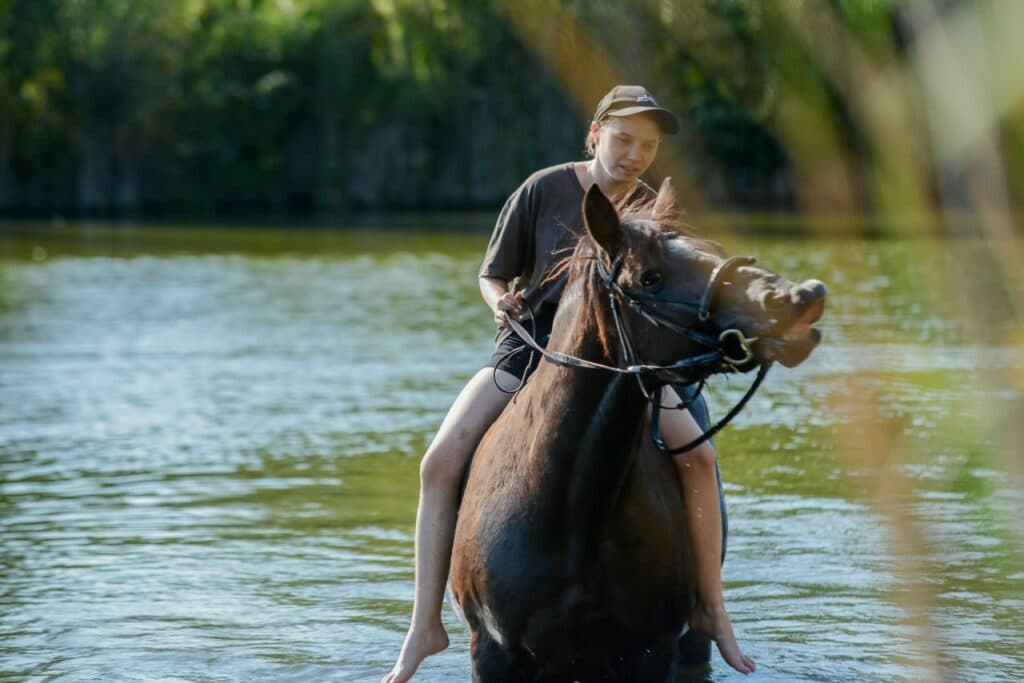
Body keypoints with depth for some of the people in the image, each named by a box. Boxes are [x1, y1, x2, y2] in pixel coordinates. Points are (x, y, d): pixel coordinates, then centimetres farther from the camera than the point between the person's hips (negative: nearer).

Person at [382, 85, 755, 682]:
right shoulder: (544, 190, -2)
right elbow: (492, 276, 6)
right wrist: (501, 301, -16)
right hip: (530, 346, -1)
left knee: (698, 455, -22)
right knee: (441, 462, -20)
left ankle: (711, 609, -7)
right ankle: (426, 625, -11)